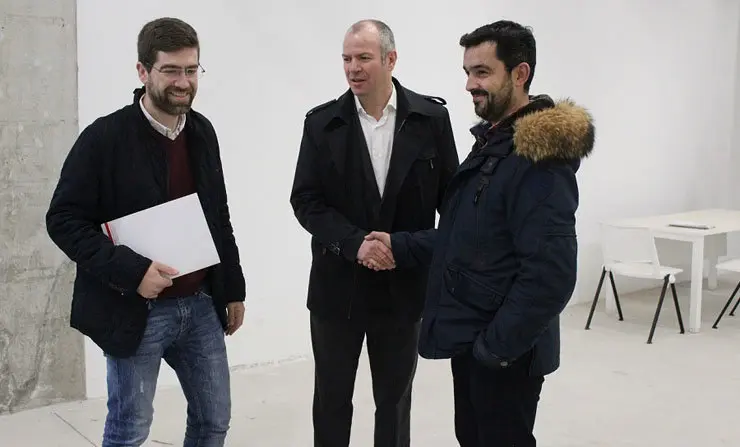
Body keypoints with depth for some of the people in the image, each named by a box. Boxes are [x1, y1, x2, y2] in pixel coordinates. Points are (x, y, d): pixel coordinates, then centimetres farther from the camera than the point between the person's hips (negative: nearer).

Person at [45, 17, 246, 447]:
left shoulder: (202, 131, 6)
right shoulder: (105, 137, -12)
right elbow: (64, 219, -13)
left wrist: (233, 289, 12)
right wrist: (131, 270, -23)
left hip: (201, 305, 6)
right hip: (136, 310, -5)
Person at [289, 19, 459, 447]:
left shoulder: (432, 117, -4)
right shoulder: (322, 122, -3)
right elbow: (305, 200, -6)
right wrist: (356, 242, -19)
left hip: (404, 285, 0)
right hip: (339, 285, 0)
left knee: (395, 399, 15)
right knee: (331, 398, 14)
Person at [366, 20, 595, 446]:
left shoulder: (540, 157, -21)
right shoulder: (492, 141, 9)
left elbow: (551, 274, -25)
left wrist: (496, 346, -19)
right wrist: (402, 245, 4)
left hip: (504, 351, -9)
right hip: (471, 339, 9)